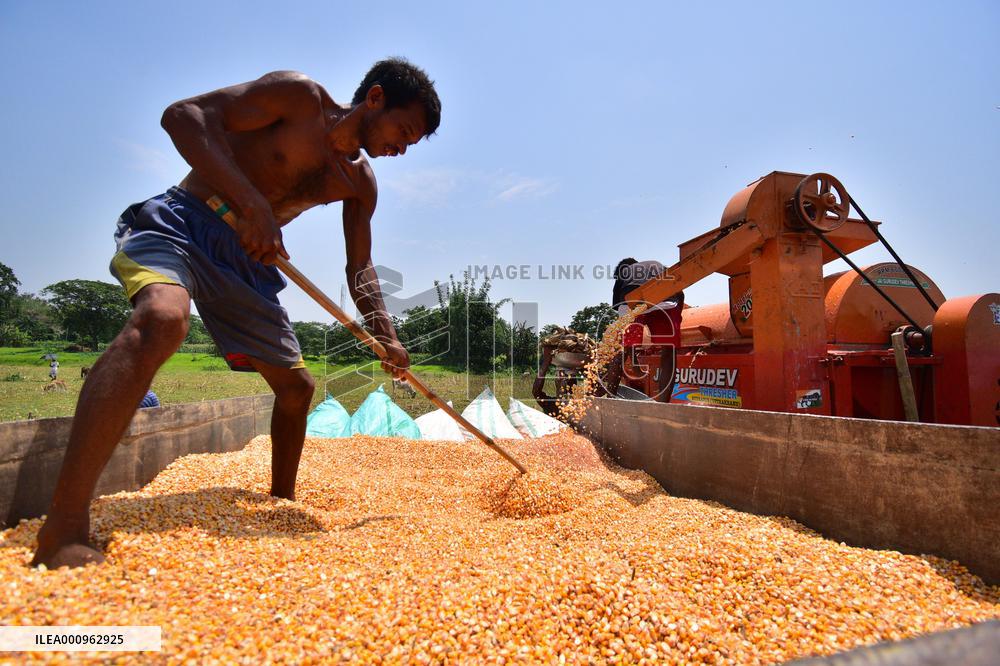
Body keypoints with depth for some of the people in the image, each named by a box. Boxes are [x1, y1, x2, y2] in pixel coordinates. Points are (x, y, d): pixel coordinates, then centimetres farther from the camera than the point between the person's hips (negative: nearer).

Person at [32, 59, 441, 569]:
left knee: (296, 386, 6)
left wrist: (385, 334, -5)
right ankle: (62, 533, -35)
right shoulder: (299, 95, -8)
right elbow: (183, 114, -16)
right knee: (162, 318, -38)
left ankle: (282, 501, 28)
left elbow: (359, 268, 10)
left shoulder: (359, 182, 8)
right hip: (179, 224, -6)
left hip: (247, 259, 7)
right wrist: (251, 201, -29)